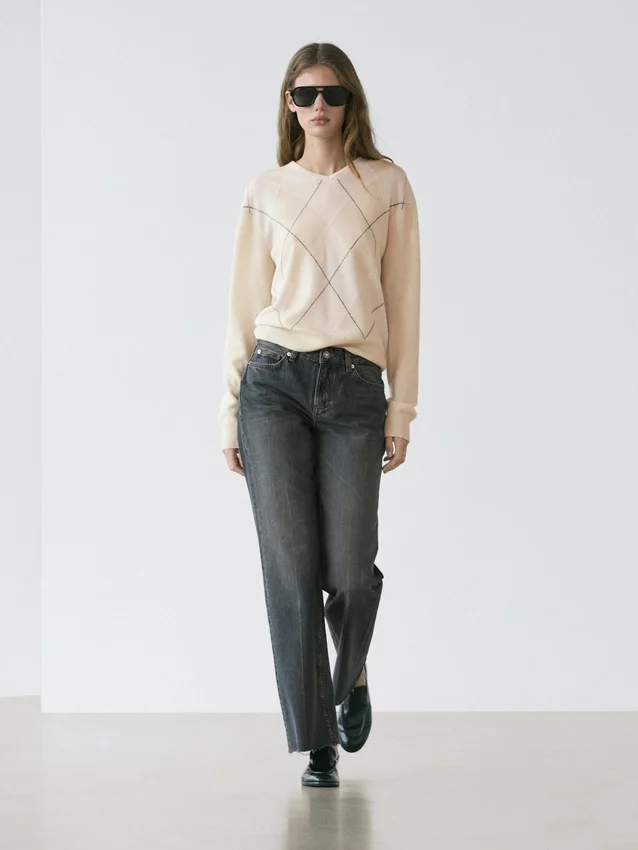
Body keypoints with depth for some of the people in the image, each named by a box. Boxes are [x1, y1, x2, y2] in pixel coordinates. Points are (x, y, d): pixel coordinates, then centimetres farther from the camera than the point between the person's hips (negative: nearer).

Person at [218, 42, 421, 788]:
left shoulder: (387, 186, 7)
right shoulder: (266, 192, 8)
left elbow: (403, 302, 6)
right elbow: (244, 306, 9)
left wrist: (401, 407, 1)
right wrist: (230, 411, 6)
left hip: (354, 388, 0)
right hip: (274, 382, 1)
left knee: (348, 569, -3)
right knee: (290, 565, -3)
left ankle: (353, 677, 32)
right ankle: (317, 745, 5)